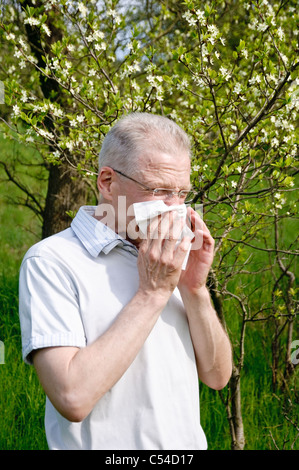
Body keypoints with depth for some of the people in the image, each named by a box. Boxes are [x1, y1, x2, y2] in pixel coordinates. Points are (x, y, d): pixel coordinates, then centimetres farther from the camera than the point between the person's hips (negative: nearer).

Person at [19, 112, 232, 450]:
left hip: (188, 441, 6)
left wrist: (194, 289, -14)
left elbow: (217, 377, 0)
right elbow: (73, 398, -26)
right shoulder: (50, 261, -16)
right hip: (107, 443, -5)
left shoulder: (165, 259, 1)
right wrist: (152, 293, -22)